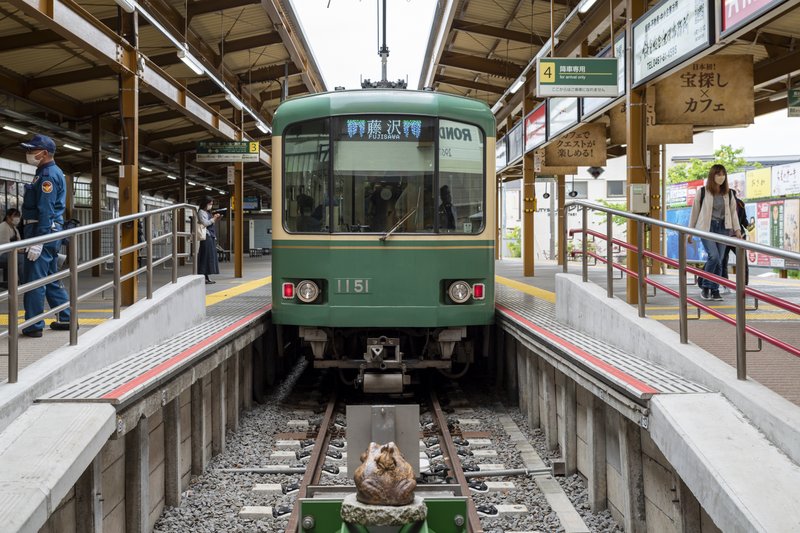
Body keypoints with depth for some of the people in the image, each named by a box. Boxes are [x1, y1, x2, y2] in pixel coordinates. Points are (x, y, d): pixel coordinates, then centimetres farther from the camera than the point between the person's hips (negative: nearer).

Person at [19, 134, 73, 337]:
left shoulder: (48, 175, -14)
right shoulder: (50, 172, 18)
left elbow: (45, 211, -20)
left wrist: (38, 242, -23)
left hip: (43, 233, -10)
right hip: (52, 233, 10)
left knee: (33, 281, -6)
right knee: (51, 279, 16)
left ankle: (34, 326, -2)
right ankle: (66, 319, 22)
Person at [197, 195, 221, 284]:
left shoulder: (207, 212, 20)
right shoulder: (201, 212, -6)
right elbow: (205, 223, -17)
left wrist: (216, 219, 10)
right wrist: (213, 219, -9)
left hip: (211, 237, 9)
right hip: (206, 237, -9)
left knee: (210, 256, 8)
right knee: (206, 256, -10)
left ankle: (207, 277, 10)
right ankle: (204, 277, -10)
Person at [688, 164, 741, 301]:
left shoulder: (728, 193, 9)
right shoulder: (702, 192, -1)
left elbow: (733, 212, 11)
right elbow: (695, 211, 3)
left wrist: (737, 229, 2)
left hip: (723, 228, 4)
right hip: (707, 228, -4)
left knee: (719, 261, 2)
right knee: (714, 256, -19)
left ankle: (715, 290, 10)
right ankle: (705, 287, -4)